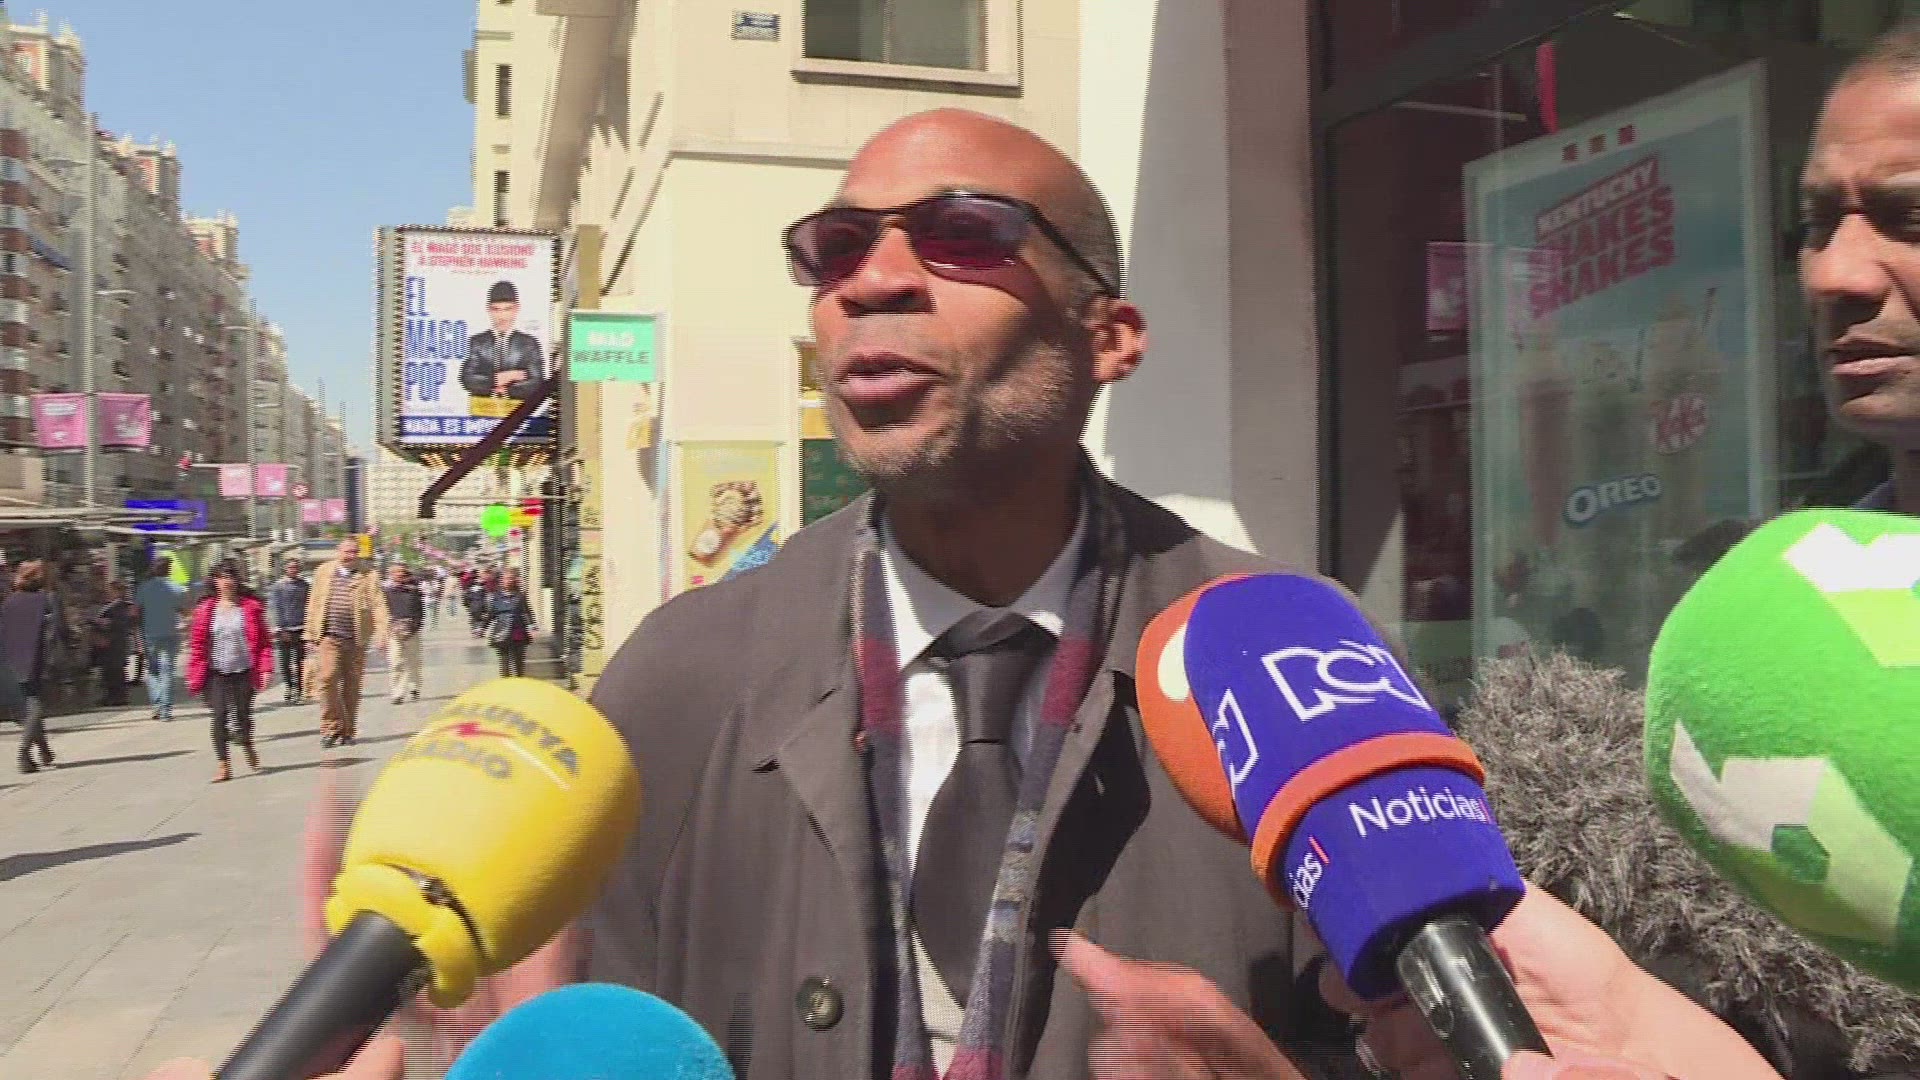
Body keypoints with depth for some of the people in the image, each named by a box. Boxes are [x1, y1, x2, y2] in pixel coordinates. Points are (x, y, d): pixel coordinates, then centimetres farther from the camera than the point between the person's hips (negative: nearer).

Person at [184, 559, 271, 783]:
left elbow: (264, 640, 2)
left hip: (244, 671, -1)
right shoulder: (205, 609, 3)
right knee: (220, 716, -6)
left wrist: (265, 668, -5)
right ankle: (223, 766, -1)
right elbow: (197, 643, 5)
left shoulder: (251, 606, 1)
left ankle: (248, 747, 35)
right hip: (216, 672, 1)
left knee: (242, 714, 3)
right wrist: (194, 673, 2)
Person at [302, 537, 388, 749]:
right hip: (329, 637, 0)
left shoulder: (367, 576, 4)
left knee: (352, 685, 6)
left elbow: (377, 604, -5)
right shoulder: (324, 572, 10)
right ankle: (331, 728, -6)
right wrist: (311, 635, 11)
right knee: (327, 678, -16)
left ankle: (348, 731, 18)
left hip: (356, 639, 0)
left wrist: (381, 630, -18)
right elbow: (314, 604, 13)